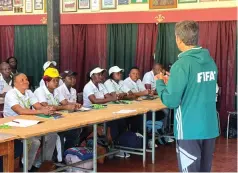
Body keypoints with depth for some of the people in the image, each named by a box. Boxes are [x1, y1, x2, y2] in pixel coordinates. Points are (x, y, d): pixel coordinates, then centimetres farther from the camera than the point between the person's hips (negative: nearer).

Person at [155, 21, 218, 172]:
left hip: (189, 130, -7)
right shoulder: (211, 61, 5)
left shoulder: (182, 65, -16)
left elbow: (171, 102, -16)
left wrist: (160, 82, 1)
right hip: (210, 128, 7)